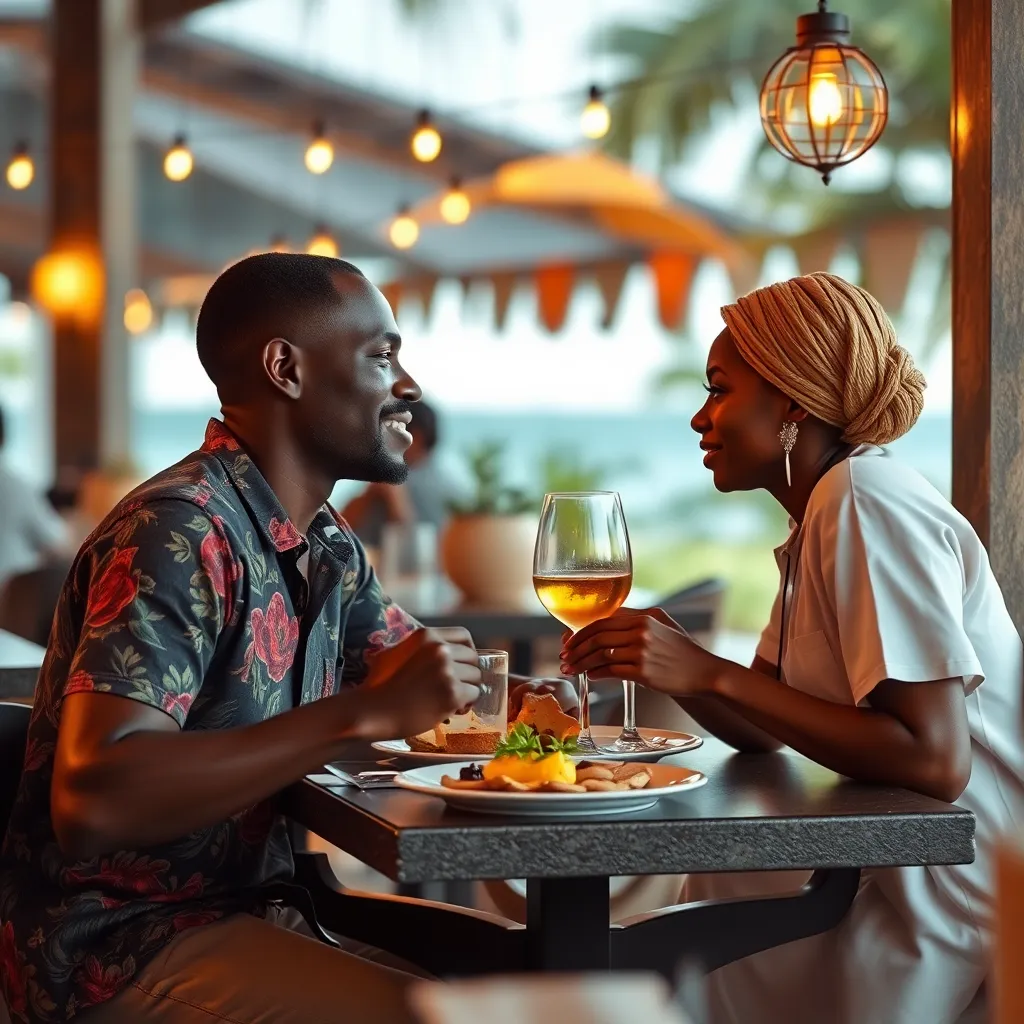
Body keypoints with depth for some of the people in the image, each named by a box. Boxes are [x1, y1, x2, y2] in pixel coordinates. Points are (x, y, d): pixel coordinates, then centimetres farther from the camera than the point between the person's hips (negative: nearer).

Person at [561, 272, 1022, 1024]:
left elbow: (934, 759, -26)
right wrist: (666, 664, -7)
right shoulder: (822, 516, 11)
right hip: (898, 880, 8)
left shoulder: (868, 504, -19)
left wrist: (713, 674, -24)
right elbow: (763, 732, 12)